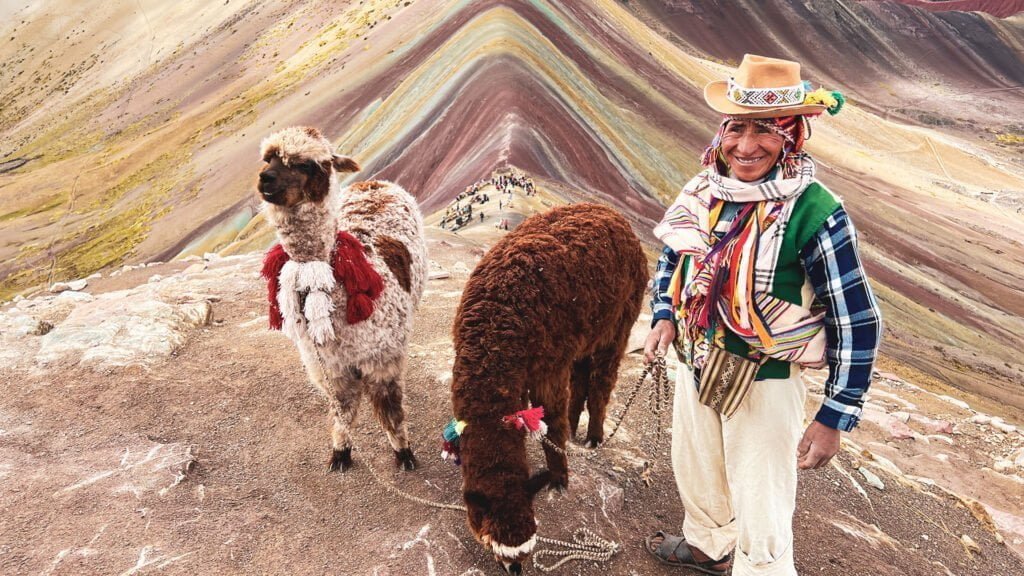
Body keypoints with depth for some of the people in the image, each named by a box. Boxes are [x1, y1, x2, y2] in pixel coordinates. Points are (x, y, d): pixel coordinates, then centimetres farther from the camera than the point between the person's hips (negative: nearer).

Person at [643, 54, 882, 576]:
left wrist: (834, 418, -16)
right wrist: (664, 318, -5)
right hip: (694, 367, 7)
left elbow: (858, 323, -17)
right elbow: (672, 258, 11)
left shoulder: (814, 214, -23)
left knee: (761, 520, 5)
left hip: (764, 383, -6)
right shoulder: (706, 191, -6)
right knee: (695, 473, 28)